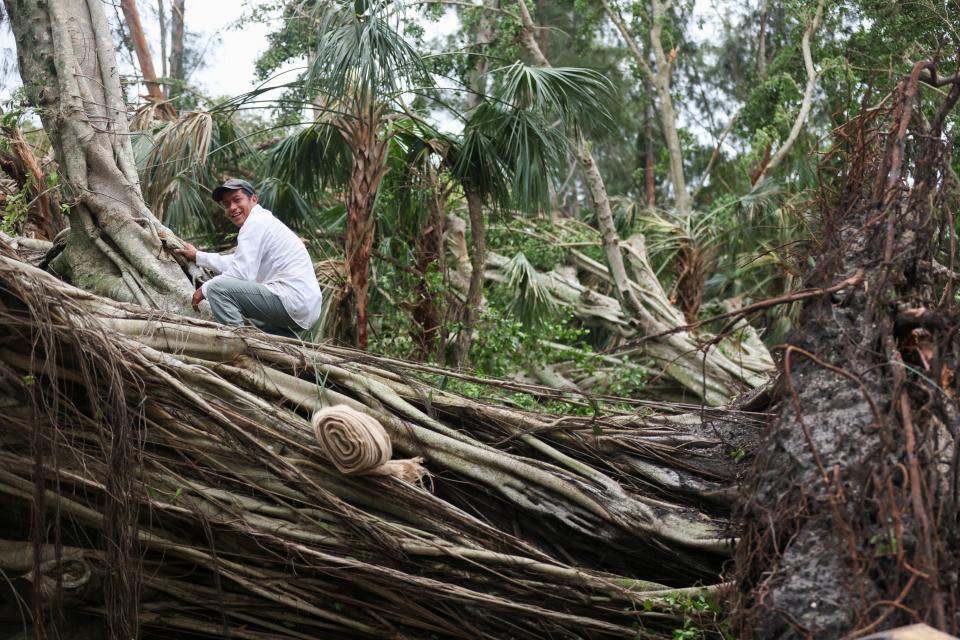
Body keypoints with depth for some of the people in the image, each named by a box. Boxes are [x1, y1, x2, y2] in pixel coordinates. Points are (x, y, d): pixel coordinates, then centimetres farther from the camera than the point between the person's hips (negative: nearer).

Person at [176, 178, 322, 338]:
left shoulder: (256, 223, -8)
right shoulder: (263, 221, 23)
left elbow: (241, 272, -14)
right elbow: (236, 262, 34)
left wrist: (205, 289, -1)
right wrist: (198, 256, 41)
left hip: (293, 299, -10)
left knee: (217, 288, -16)